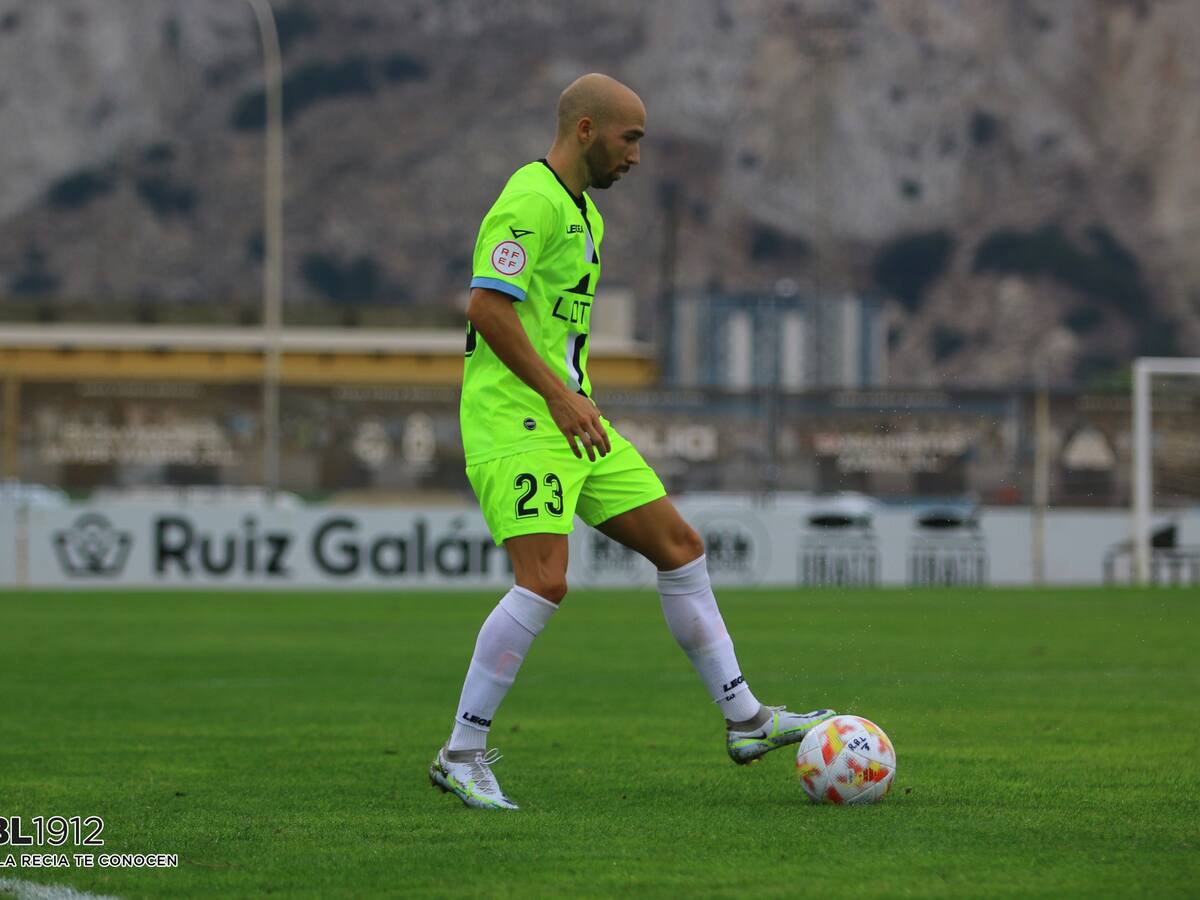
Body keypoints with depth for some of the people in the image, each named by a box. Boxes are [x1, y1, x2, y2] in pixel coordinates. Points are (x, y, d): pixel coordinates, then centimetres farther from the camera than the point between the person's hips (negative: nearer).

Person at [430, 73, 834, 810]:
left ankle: (745, 720, 15)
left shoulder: (583, 212, 20)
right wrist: (559, 395, -23)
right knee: (545, 583, -19)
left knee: (681, 546, 9)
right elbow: (488, 306, -22)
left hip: (571, 419, 10)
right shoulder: (531, 199, -13)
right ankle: (462, 755, -11)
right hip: (517, 423, -10)